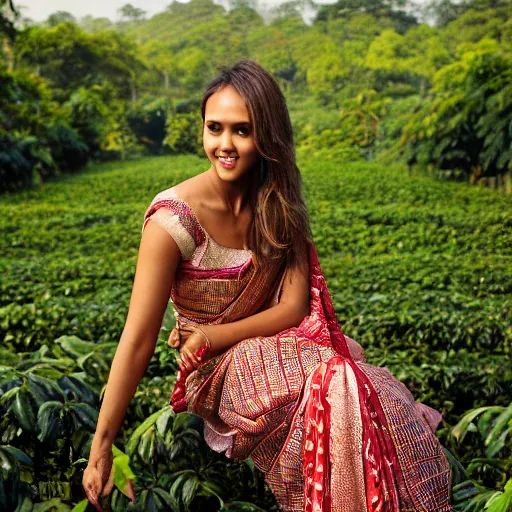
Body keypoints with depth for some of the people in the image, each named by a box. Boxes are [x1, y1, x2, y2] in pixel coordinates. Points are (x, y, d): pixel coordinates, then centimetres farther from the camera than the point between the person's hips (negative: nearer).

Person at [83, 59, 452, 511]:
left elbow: (295, 306, -5)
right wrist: (101, 448, -16)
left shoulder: (278, 204, -3)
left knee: (387, 400, -25)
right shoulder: (173, 218, -18)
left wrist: (214, 336, -18)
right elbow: (138, 340, -18)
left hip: (284, 345, 4)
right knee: (337, 391, -31)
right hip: (220, 373, -4)